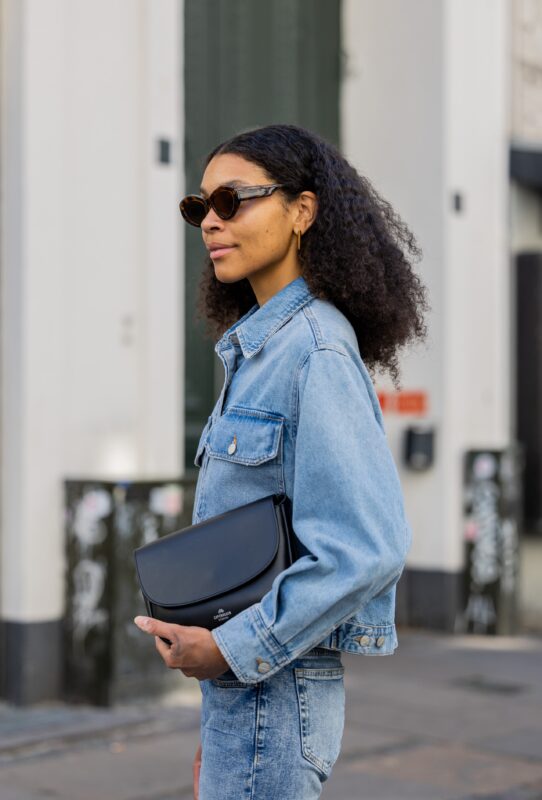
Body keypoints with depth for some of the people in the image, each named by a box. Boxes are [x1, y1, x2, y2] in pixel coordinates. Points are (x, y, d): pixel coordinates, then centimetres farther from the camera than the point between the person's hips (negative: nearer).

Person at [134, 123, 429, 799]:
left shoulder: (313, 349, -16)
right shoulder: (260, 345, 12)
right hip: (242, 681, 9)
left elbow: (369, 547, -24)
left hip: (273, 685, -9)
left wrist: (229, 649, -18)